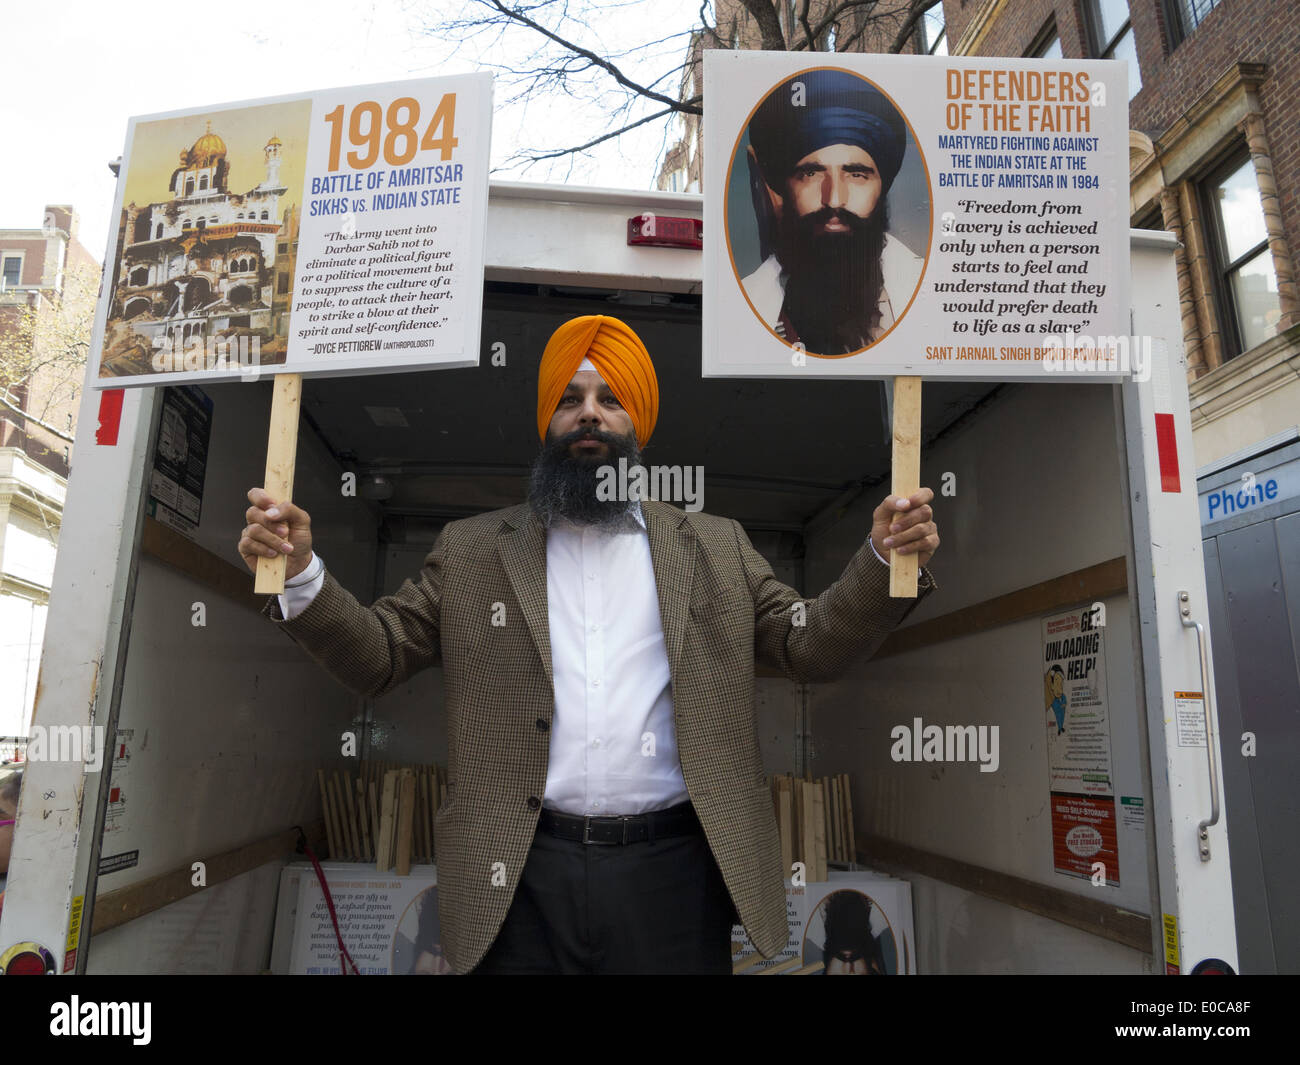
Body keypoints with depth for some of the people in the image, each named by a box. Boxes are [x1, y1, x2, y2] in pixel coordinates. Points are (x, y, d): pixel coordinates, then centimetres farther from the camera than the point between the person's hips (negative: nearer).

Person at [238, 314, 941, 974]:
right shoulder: (471, 550, 7)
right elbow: (377, 654, 3)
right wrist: (300, 573, -13)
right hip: (523, 870, 0)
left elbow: (810, 646, 2)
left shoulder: (714, 547, 8)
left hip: (672, 866, 1)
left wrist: (885, 561, -13)